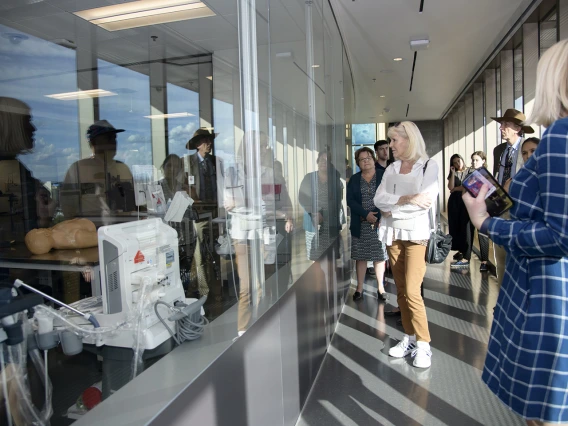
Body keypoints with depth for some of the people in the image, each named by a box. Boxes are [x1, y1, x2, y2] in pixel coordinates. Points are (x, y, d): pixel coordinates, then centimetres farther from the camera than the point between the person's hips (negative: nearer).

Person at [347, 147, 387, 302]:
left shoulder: (384, 175, 3)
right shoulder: (354, 179, 9)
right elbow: (350, 200, -1)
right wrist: (366, 214, -15)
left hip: (380, 222, -1)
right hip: (360, 225, 2)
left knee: (380, 256, 3)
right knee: (360, 256, 5)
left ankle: (380, 288, 14)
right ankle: (359, 288, 14)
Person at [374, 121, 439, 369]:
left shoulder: (429, 166, -2)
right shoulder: (391, 169, 11)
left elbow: (426, 201, -15)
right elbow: (379, 200, -1)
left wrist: (392, 208, -8)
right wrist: (407, 199, -15)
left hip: (415, 233, -5)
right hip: (392, 233, 5)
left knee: (412, 292, -11)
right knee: (401, 291, 9)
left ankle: (423, 345, 1)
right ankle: (409, 338, 20)